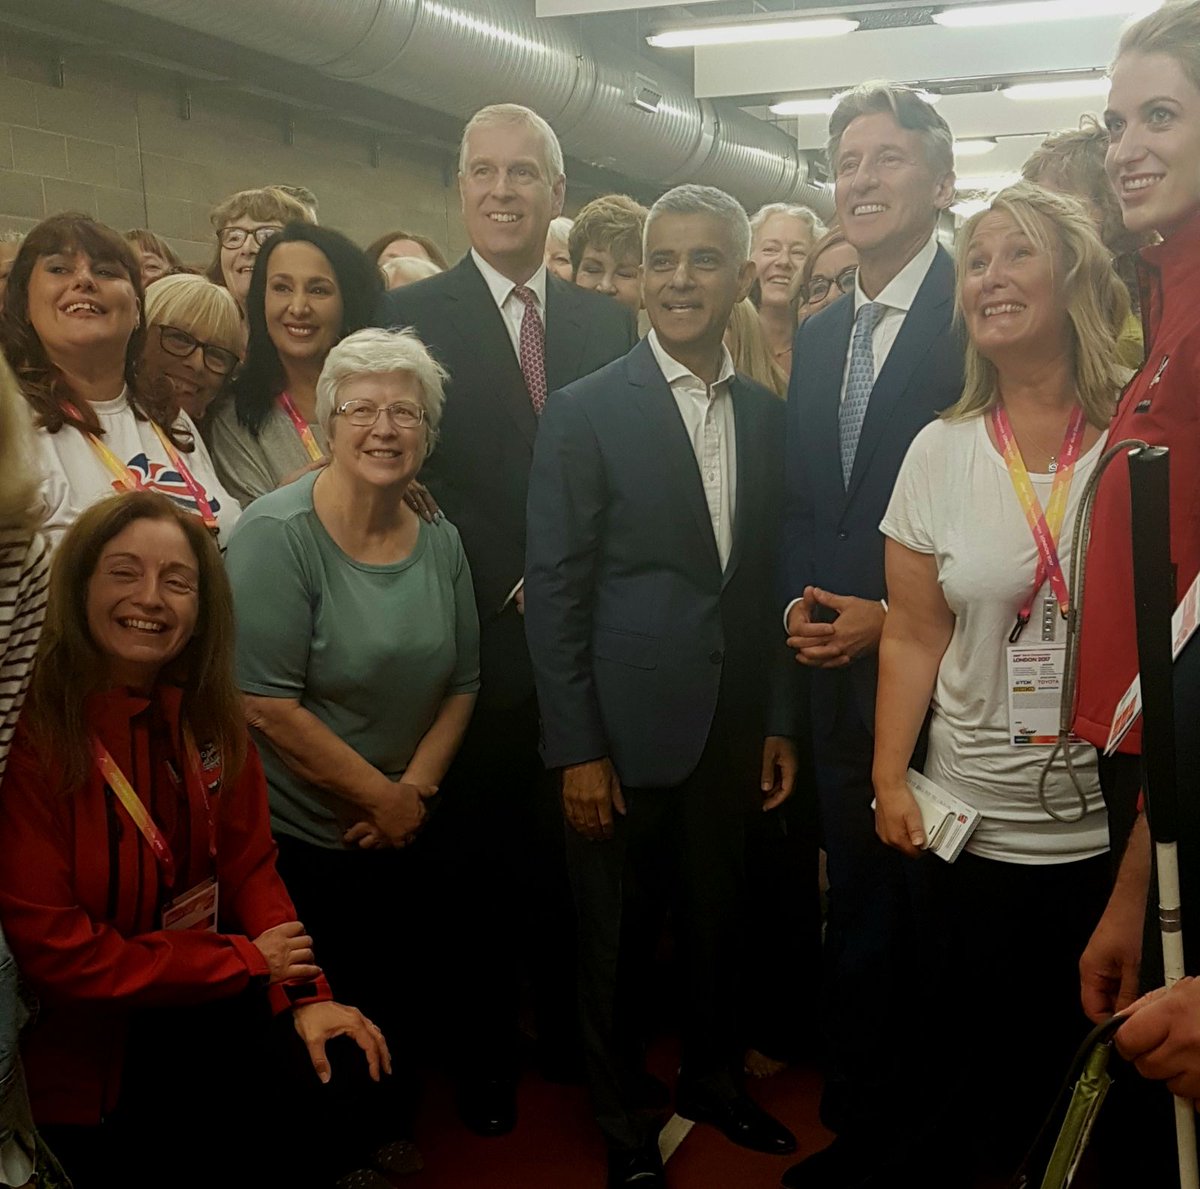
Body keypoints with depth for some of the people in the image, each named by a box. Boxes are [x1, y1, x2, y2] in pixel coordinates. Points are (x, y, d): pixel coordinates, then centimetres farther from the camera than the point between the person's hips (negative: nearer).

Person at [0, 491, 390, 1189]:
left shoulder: (209, 718, 0)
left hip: (212, 1010, 6)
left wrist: (305, 994, -14)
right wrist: (246, 961, -15)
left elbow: (249, 866, 2)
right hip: (88, 1047, -5)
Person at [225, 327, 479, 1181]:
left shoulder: (441, 542, 1)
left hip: (406, 835, 5)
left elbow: (462, 685, 8)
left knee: (404, 1004, 14)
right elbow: (268, 706, -21)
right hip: (299, 844, -5)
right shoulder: (278, 533, -17)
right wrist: (384, 799, -15)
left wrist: (416, 791, -7)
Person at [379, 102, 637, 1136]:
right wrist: (508, 583, -11)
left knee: (572, 851, 12)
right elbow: (410, 473, -7)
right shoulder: (411, 315, -2)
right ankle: (484, 1055, 27)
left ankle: (571, 1032, 31)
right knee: (479, 857, 10)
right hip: (478, 640, -2)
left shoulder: (606, 321, 8)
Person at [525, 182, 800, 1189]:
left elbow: (771, 578, 10)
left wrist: (780, 720, 8)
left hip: (734, 727, 4)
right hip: (626, 726, -3)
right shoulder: (585, 411, -8)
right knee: (616, 934, 11)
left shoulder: (769, 417, 5)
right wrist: (576, 748, -11)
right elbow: (554, 589, -9)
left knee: (719, 917, 17)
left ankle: (713, 1076, 40)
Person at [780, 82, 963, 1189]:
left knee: (942, 926, 8)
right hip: (841, 678, 6)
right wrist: (800, 603, 0)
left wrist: (897, 621, -17)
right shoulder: (816, 337, 12)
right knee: (857, 921, 17)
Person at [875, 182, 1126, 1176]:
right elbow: (913, 635, 4)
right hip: (977, 822, 1)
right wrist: (890, 780, -1)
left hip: (1122, 824, -1)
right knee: (988, 1065, 11)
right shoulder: (941, 452, 1)